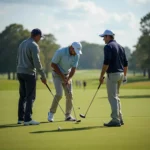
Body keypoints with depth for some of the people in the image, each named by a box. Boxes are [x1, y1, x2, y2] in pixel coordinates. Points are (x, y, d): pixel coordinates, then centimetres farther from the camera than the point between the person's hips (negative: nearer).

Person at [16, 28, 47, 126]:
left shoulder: (22, 44, 14)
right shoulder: (34, 46, -13)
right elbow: (37, 62, -18)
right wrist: (43, 75, -11)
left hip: (20, 72, 8)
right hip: (29, 73, -8)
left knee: (23, 96, 12)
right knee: (30, 97, -5)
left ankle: (21, 118, 12)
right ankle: (28, 119, -10)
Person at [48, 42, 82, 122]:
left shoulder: (76, 55, -10)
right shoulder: (60, 52, -25)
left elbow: (73, 69, -7)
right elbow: (53, 64, -18)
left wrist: (68, 79, -22)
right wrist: (62, 76, -16)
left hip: (67, 75, 5)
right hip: (57, 74, -5)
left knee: (69, 95, -3)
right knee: (59, 94, -17)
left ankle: (68, 115, 7)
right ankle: (51, 113, -2)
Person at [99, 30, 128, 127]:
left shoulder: (108, 47, -10)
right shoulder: (120, 47, 15)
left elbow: (106, 63, -19)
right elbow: (125, 63, 17)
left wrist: (101, 76, -14)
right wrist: (124, 75, 26)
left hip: (112, 74, -8)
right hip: (120, 74, 8)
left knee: (113, 98, -6)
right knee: (116, 97, 17)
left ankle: (115, 120, -9)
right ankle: (119, 119, 18)